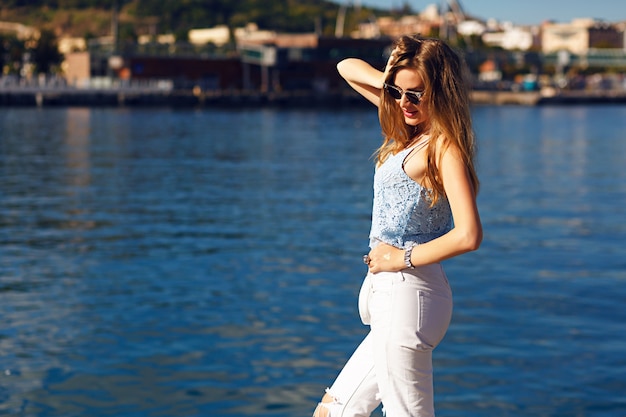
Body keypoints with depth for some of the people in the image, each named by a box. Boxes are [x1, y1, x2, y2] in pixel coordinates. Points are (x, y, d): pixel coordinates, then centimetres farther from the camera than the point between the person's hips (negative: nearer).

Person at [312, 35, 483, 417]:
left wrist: (403, 258, -14)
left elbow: (468, 235, -26)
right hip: (391, 296, 9)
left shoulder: (445, 146, -12)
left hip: (408, 296, -9)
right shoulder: (411, 130, 11)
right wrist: (391, 82, 3)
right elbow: (347, 68, 22)